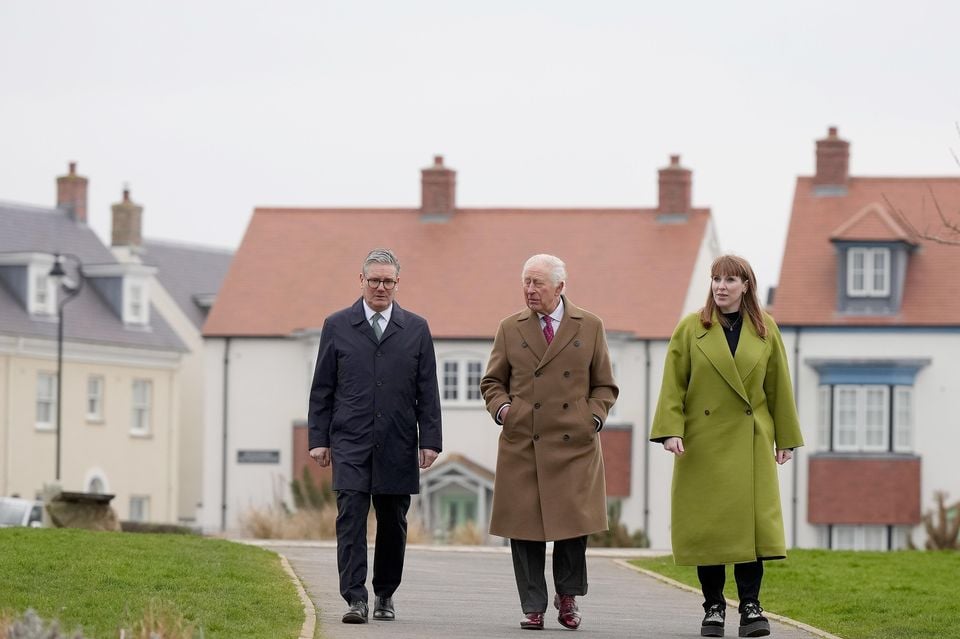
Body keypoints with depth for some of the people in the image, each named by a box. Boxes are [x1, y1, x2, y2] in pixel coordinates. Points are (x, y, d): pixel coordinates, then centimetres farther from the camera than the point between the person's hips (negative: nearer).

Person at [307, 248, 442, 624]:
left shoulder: (416, 329, 8)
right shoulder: (337, 326, 6)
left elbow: (427, 392, 7)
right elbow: (322, 390, 6)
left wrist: (430, 441, 0)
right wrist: (319, 439, 0)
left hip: (397, 446, 1)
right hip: (350, 443, -1)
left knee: (393, 522, 7)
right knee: (351, 516, -12)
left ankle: (385, 594, 21)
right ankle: (355, 599, -15)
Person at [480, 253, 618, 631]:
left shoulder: (589, 327, 9)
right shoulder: (510, 329, 11)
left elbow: (604, 385, 13)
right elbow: (492, 381, 17)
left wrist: (594, 416, -3)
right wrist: (501, 408, -1)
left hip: (575, 444, -1)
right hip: (522, 445, 1)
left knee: (574, 522, -4)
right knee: (525, 529, -1)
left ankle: (567, 596, 17)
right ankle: (533, 607, 7)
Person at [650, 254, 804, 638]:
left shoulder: (765, 330, 6)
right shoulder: (690, 329, 2)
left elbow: (778, 387, 10)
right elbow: (673, 385, 0)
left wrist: (785, 438, 10)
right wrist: (670, 430, -12)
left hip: (750, 443, 1)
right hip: (703, 442, 0)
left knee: (751, 520, -7)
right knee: (706, 522, 0)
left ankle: (750, 606, -1)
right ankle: (713, 607, 10)